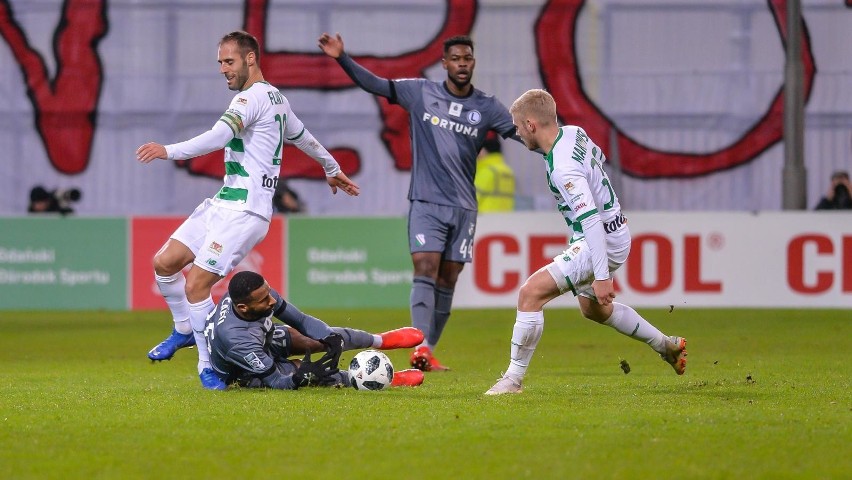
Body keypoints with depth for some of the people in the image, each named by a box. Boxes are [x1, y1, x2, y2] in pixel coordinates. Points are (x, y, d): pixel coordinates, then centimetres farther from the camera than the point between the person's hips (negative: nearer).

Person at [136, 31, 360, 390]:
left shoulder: (253, 97, -13)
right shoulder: (275, 98, 18)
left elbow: (219, 136, -29)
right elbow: (303, 137, 33)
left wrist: (169, 151, -40)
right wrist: (332, 169, 49)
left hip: (243, 212, -10)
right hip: (223, 202, 10)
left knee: (196, 285, -14)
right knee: (165, 262, 5)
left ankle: (209, 365, -2)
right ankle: (185, 330, 24)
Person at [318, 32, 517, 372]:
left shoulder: (487, 107, 6)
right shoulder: (420, 93, 3)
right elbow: (374, 84, 2)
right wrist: (342, 58, -9)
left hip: (463, 207, 2)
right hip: (426, 202, -2)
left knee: (447, 281, 3)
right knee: (425, 270, -17)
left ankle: (429, 352, 11)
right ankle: (420, 347, -27)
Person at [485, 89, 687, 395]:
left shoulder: (562, 168, -29)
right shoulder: (574, 133, -1)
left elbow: (591, 219, -33)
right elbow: (599, 158, 20)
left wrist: (602, 276, -34)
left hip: (601, 242, -10)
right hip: (615, 232, 10)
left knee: (531, 292, -18)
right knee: (593, 308, 32)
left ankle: (514, 378, -14)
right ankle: (667, 347, 44)